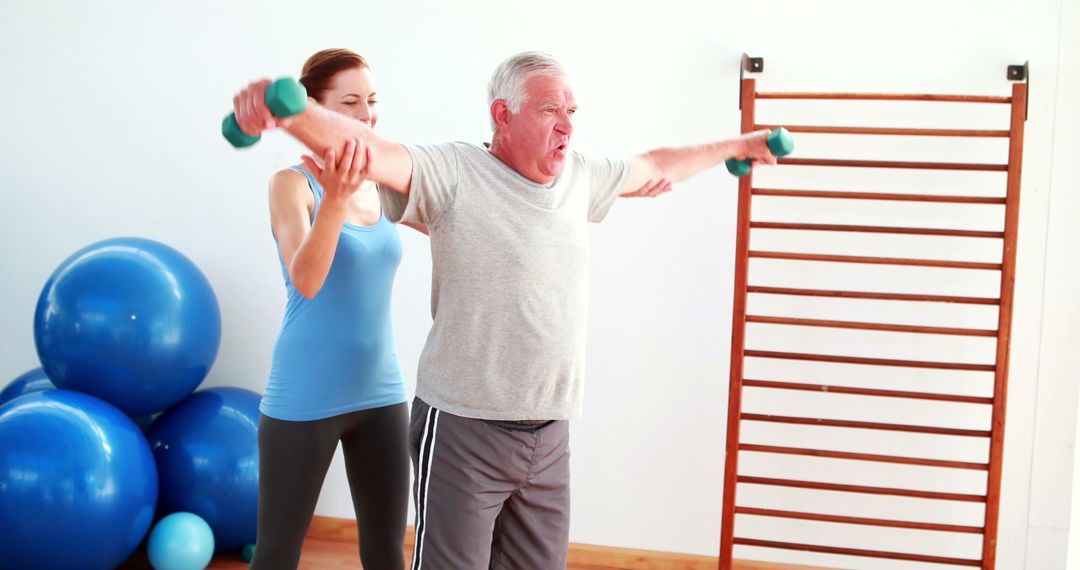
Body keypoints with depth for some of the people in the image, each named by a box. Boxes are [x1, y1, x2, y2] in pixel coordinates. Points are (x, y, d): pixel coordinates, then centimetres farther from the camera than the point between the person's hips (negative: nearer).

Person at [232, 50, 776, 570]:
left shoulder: (580, 176, 9)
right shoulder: (455, 172, -11)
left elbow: (655, 165, 26)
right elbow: (366, 149, -26)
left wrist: (734, 146, 40)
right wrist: (284, 111, -44)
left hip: (550, 435, 6)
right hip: (464, 429, -6)